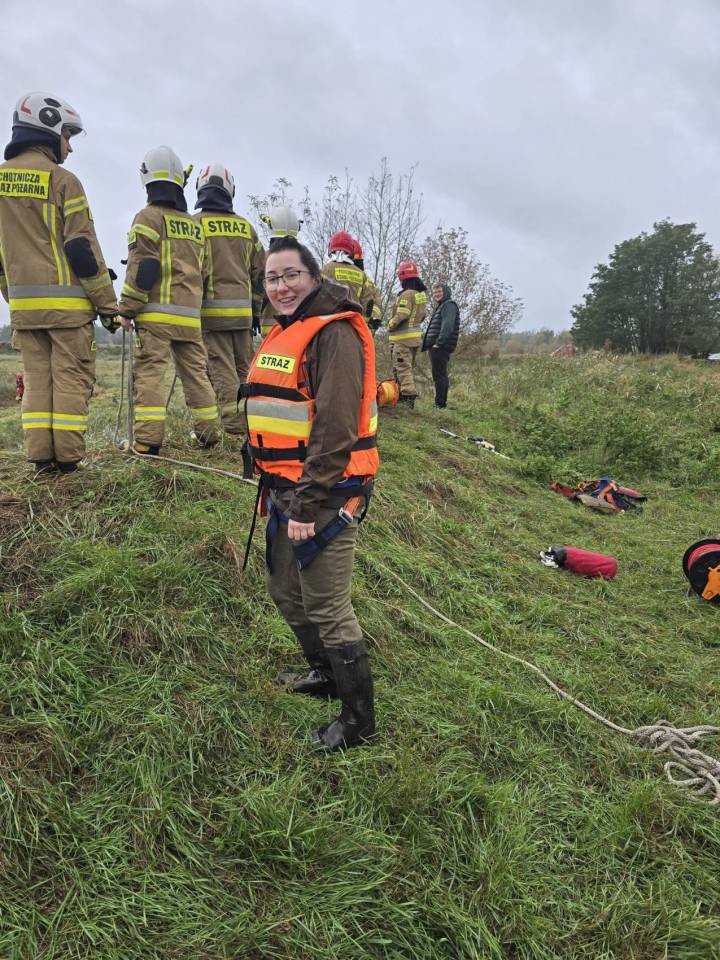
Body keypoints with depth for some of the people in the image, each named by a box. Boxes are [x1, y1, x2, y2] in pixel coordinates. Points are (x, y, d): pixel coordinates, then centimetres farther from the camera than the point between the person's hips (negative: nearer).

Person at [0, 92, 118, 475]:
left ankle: (40, 457, 8)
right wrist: (107, 303, -6)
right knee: (71, 377, -1)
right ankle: (68, 457, -2)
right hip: (66, 300, -6)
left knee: (37, 377, 9)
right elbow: (82, 248, -10)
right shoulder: (61, 179, -6)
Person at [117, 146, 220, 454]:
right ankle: (208, 432, 16)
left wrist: (127, 308, -6)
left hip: (156, 313, -6)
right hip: (190, 314, 6)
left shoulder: (149, 217, -2)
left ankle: (148, 438, -12)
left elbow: (142, 268, -10)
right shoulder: (195, 225, 18)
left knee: (149, 371, -6)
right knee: (195, 371, 11)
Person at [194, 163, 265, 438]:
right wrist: (256, 309, 19)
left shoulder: (195, 223, -1)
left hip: (211, 309, -4)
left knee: (222, 370, -3)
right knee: (244, 369, 12)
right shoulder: (245, 227, 12)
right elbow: (260, 272, 13)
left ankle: (234, 428, -6)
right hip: (242, 310, 4)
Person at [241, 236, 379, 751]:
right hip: (285, 490, 10)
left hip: (324, 495, -10)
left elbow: (335, 428, -23)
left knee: (326, 608, -2)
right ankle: (325, 673, 44)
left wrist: (308, 504, -24)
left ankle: (359, 721, 16)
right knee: (286, 591, 21)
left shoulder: (334, 333, -15)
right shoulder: (283, 333, 17)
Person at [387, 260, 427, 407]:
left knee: (403, 367, -7)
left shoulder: (407, 294, -16)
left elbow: (401, 316, -21)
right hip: (415, 335, 9)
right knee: (408, 367, 16)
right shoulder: (421, 293, 12)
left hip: (403, 337, -9)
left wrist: (390, 324, -6)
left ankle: (408, 395, -11)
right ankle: (409, 395, 20)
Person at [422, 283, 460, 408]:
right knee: (441, 376, 14)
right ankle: (441, 403, 20)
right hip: (435, 347, 11)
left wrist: (438, 343, -24)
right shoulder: (440, 307, 25)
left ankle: (440, 404, -11)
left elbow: (447, 326, -20)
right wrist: (428, 343, 17)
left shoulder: (449, 305, -8)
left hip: (441, 347, -11)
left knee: (439, 376, -11)